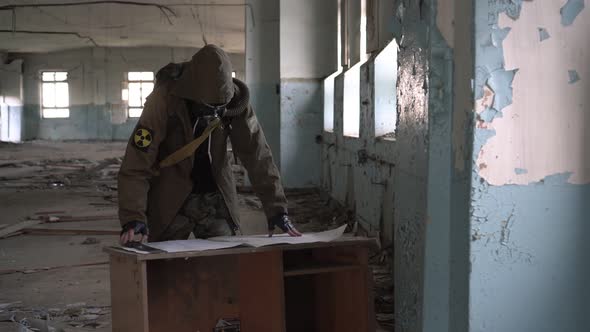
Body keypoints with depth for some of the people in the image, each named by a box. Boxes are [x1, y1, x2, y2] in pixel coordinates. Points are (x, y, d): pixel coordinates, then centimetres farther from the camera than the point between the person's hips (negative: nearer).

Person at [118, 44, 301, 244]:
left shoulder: (236, 102, -13)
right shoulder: (164, 100, -22)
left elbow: (257, 156, -11)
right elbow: (137, 164, -25)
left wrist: (277, 209, -16)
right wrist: (133, 219, -35)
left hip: (217, 199, 3)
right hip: (171, 201, -2)